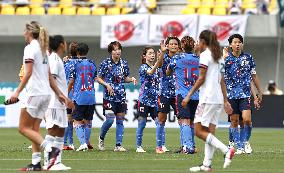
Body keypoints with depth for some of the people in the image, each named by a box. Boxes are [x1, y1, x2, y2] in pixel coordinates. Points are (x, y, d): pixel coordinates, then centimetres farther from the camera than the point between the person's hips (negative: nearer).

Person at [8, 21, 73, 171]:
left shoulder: (30, 48, -9)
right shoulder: (42, 50, 17)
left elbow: (28, 73, -19)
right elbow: (49, 76, 19)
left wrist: (17, 92, -21)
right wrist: (59, 94, 20)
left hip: (35, 93, -9)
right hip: (46, 94, 9)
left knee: (23, 128, -4)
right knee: (34, 129, 10)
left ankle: (50, 148, -19)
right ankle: (36, 163, 4)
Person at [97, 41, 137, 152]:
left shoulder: (124, 64, 8)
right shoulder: (105, 63, -4)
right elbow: (99, 78, 1)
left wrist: (131, 79, -2)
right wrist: (107, 84, -14)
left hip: (121, 96, 4)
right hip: (109, 96, -4)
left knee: (120, 120, 3)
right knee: (110, 119, -12)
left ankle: (118, 145, 6)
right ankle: (101, 138, 15)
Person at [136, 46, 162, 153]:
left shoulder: (157, 69, 14)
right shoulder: (143, 68, -6)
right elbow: (150, 72, -30)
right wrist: (158, 62, -42)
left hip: (154, 100, 5)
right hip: (144, 99, -5)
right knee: (142, 123, -1)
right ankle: (138, 146, 7)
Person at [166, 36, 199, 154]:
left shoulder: (177, 58, -3)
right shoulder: (198, 59, 7)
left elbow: (167, 73, 14)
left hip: (182, 94, -4)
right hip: (196, 95, 4)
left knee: (185, 121, -9)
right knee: (191, 122, 14)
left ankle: (188, 146, -22)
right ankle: (191, 145, 18)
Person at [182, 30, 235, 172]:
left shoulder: (205, 55, -7)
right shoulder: (218, 57, 18)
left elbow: (201, 79, -12)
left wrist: (189, 95, -9)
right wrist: (225, 101, 19)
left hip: (207, 98, -9)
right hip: (218, 99, 9)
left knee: (199, 131, -7)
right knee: (209, 132, 6)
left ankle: (226, 150, -20)